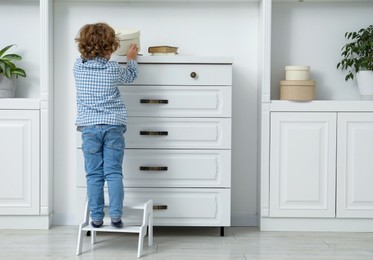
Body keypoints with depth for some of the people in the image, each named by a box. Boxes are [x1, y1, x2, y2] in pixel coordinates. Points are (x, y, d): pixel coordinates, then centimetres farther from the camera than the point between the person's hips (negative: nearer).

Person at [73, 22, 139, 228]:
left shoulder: (78, 66, -1)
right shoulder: (113, 69, -4)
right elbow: (130, 76, 18)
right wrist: (131, 59, 36)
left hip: (89, 127, 1)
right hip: (113, 126, -1)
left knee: (94, 175, 5)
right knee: (114, 173, 2)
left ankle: (96, 217, 7)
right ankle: (116, 216, -1)